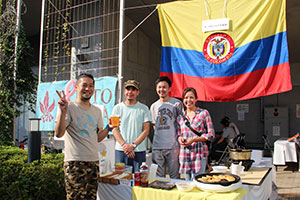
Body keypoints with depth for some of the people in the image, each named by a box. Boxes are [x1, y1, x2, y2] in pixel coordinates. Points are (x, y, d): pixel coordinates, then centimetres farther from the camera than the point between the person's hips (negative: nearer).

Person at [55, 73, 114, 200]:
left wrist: (109, 127, 3)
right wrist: (63, 111, -26)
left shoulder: (97, 111, 14)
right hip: (75, 163, -6)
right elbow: (59, 134, -16)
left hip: (94, 162, 7)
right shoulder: (70, 107, -5)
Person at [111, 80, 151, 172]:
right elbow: (115, 129, 3)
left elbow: (146, 130, 0)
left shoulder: (144, 109, 5)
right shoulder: (117, 108, 9)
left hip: (139, 151, -1)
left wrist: (133, 145, -10)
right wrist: (124, 145, -10)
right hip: (120, 150, 1)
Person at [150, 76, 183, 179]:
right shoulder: (153, 106, 14)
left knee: (174, 176, 3)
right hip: (157, 147, 4)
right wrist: (159, 136, 10)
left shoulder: (177, 103, 2)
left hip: (173, 145, -4)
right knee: (158, 177, 10)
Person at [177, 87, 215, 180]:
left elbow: (211, 134, -3)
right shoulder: (180, 117, 11)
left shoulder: (204, 113, -1)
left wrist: (194, 139, -14)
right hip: (184, 155, 4)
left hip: (199, 153, -4)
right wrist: (180, 138, -4)